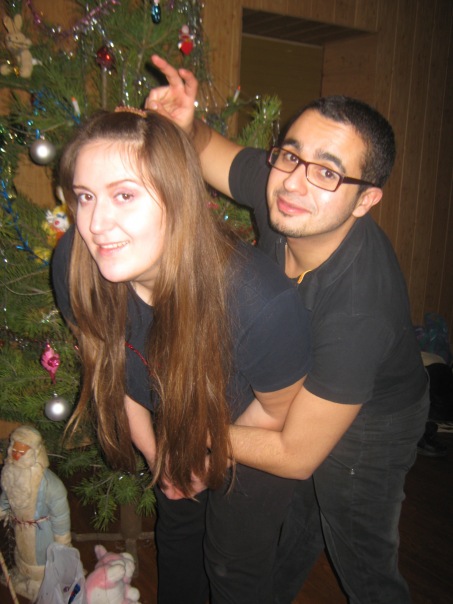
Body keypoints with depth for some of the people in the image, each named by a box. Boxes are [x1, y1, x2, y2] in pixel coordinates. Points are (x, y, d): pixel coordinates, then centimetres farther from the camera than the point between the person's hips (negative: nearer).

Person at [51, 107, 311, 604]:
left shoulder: (263, 304, -43)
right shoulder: (73, 264, -28)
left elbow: (279, 412, -20)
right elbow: (106, 364, -7)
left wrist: (206, 453, -6)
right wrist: (156, 454, 1)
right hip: (171, 431, 4)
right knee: (175, 526, 31)